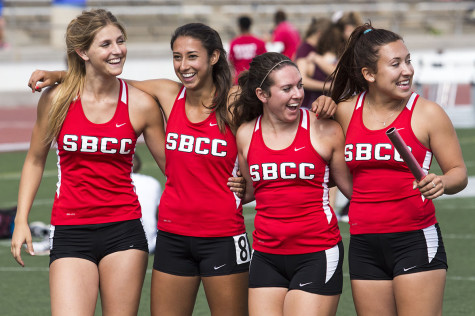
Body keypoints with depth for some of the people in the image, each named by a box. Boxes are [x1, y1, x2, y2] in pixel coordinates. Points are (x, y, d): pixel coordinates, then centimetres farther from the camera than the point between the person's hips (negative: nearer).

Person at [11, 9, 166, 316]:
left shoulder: (141, 104, -1)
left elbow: (174, 166, 9)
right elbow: (35, 160, 12)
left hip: (124, 231, 1)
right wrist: (21, 220, 6)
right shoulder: (56, 100, -1)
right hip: (70, 233, -1)